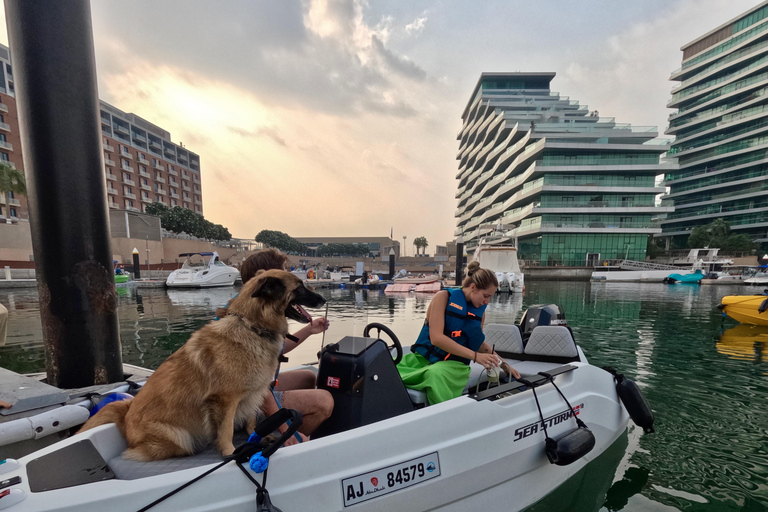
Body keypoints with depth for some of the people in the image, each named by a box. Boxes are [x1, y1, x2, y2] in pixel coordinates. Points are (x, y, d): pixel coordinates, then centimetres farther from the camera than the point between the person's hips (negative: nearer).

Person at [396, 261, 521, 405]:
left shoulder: (480, 311, 11)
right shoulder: (444, 297, -6)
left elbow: (479, 343, 27)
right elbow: (436, 338, -17)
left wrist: (503, 364, 21)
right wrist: (475, 356, -19)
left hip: (454, 364, 2)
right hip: (424, 357, -1)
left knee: (435, 373, -39)